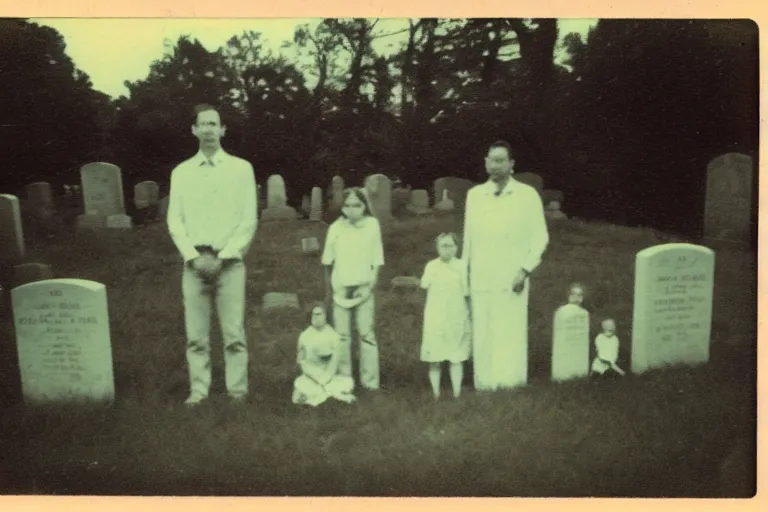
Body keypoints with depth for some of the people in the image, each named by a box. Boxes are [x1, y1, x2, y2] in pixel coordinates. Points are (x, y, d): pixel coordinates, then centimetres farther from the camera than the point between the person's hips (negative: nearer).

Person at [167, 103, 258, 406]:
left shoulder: (241, 168, 2)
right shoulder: (181, 172, 9)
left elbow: (249, 220, -2)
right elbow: (174, 221, 5)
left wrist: (223, 257, -9)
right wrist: (194, 257, -8)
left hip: (229, 263, -2)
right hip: (194, 262, 2)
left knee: (234, 333, -1)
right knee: (196, 334, 4)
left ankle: (237, 389, 9)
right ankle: (198, 390, 14)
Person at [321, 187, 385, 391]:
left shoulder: (372, 224, -3)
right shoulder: (335, 227, -2)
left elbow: (377, 259, 0)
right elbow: (328, 261, 6)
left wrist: (371, 286, -7)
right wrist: (328, 290, 9)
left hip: (364, 287, -1)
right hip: (340, 287, 1)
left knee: (366, 333, 0)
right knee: (341, 335, 7)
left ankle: (370, 382, 8)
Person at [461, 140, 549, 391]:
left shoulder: (527, 195, -1)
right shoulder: (474, 194, 7)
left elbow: (540, 238, 1)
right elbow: (468, 238, 12)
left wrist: (525, 269, -9)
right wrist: (464, 274, 12)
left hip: (511, 280, -2)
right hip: (480, 281, 3)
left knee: (511, 336, -3)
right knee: (482, 337, 4)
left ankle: (511, 387, 6)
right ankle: (484, 386, 13)